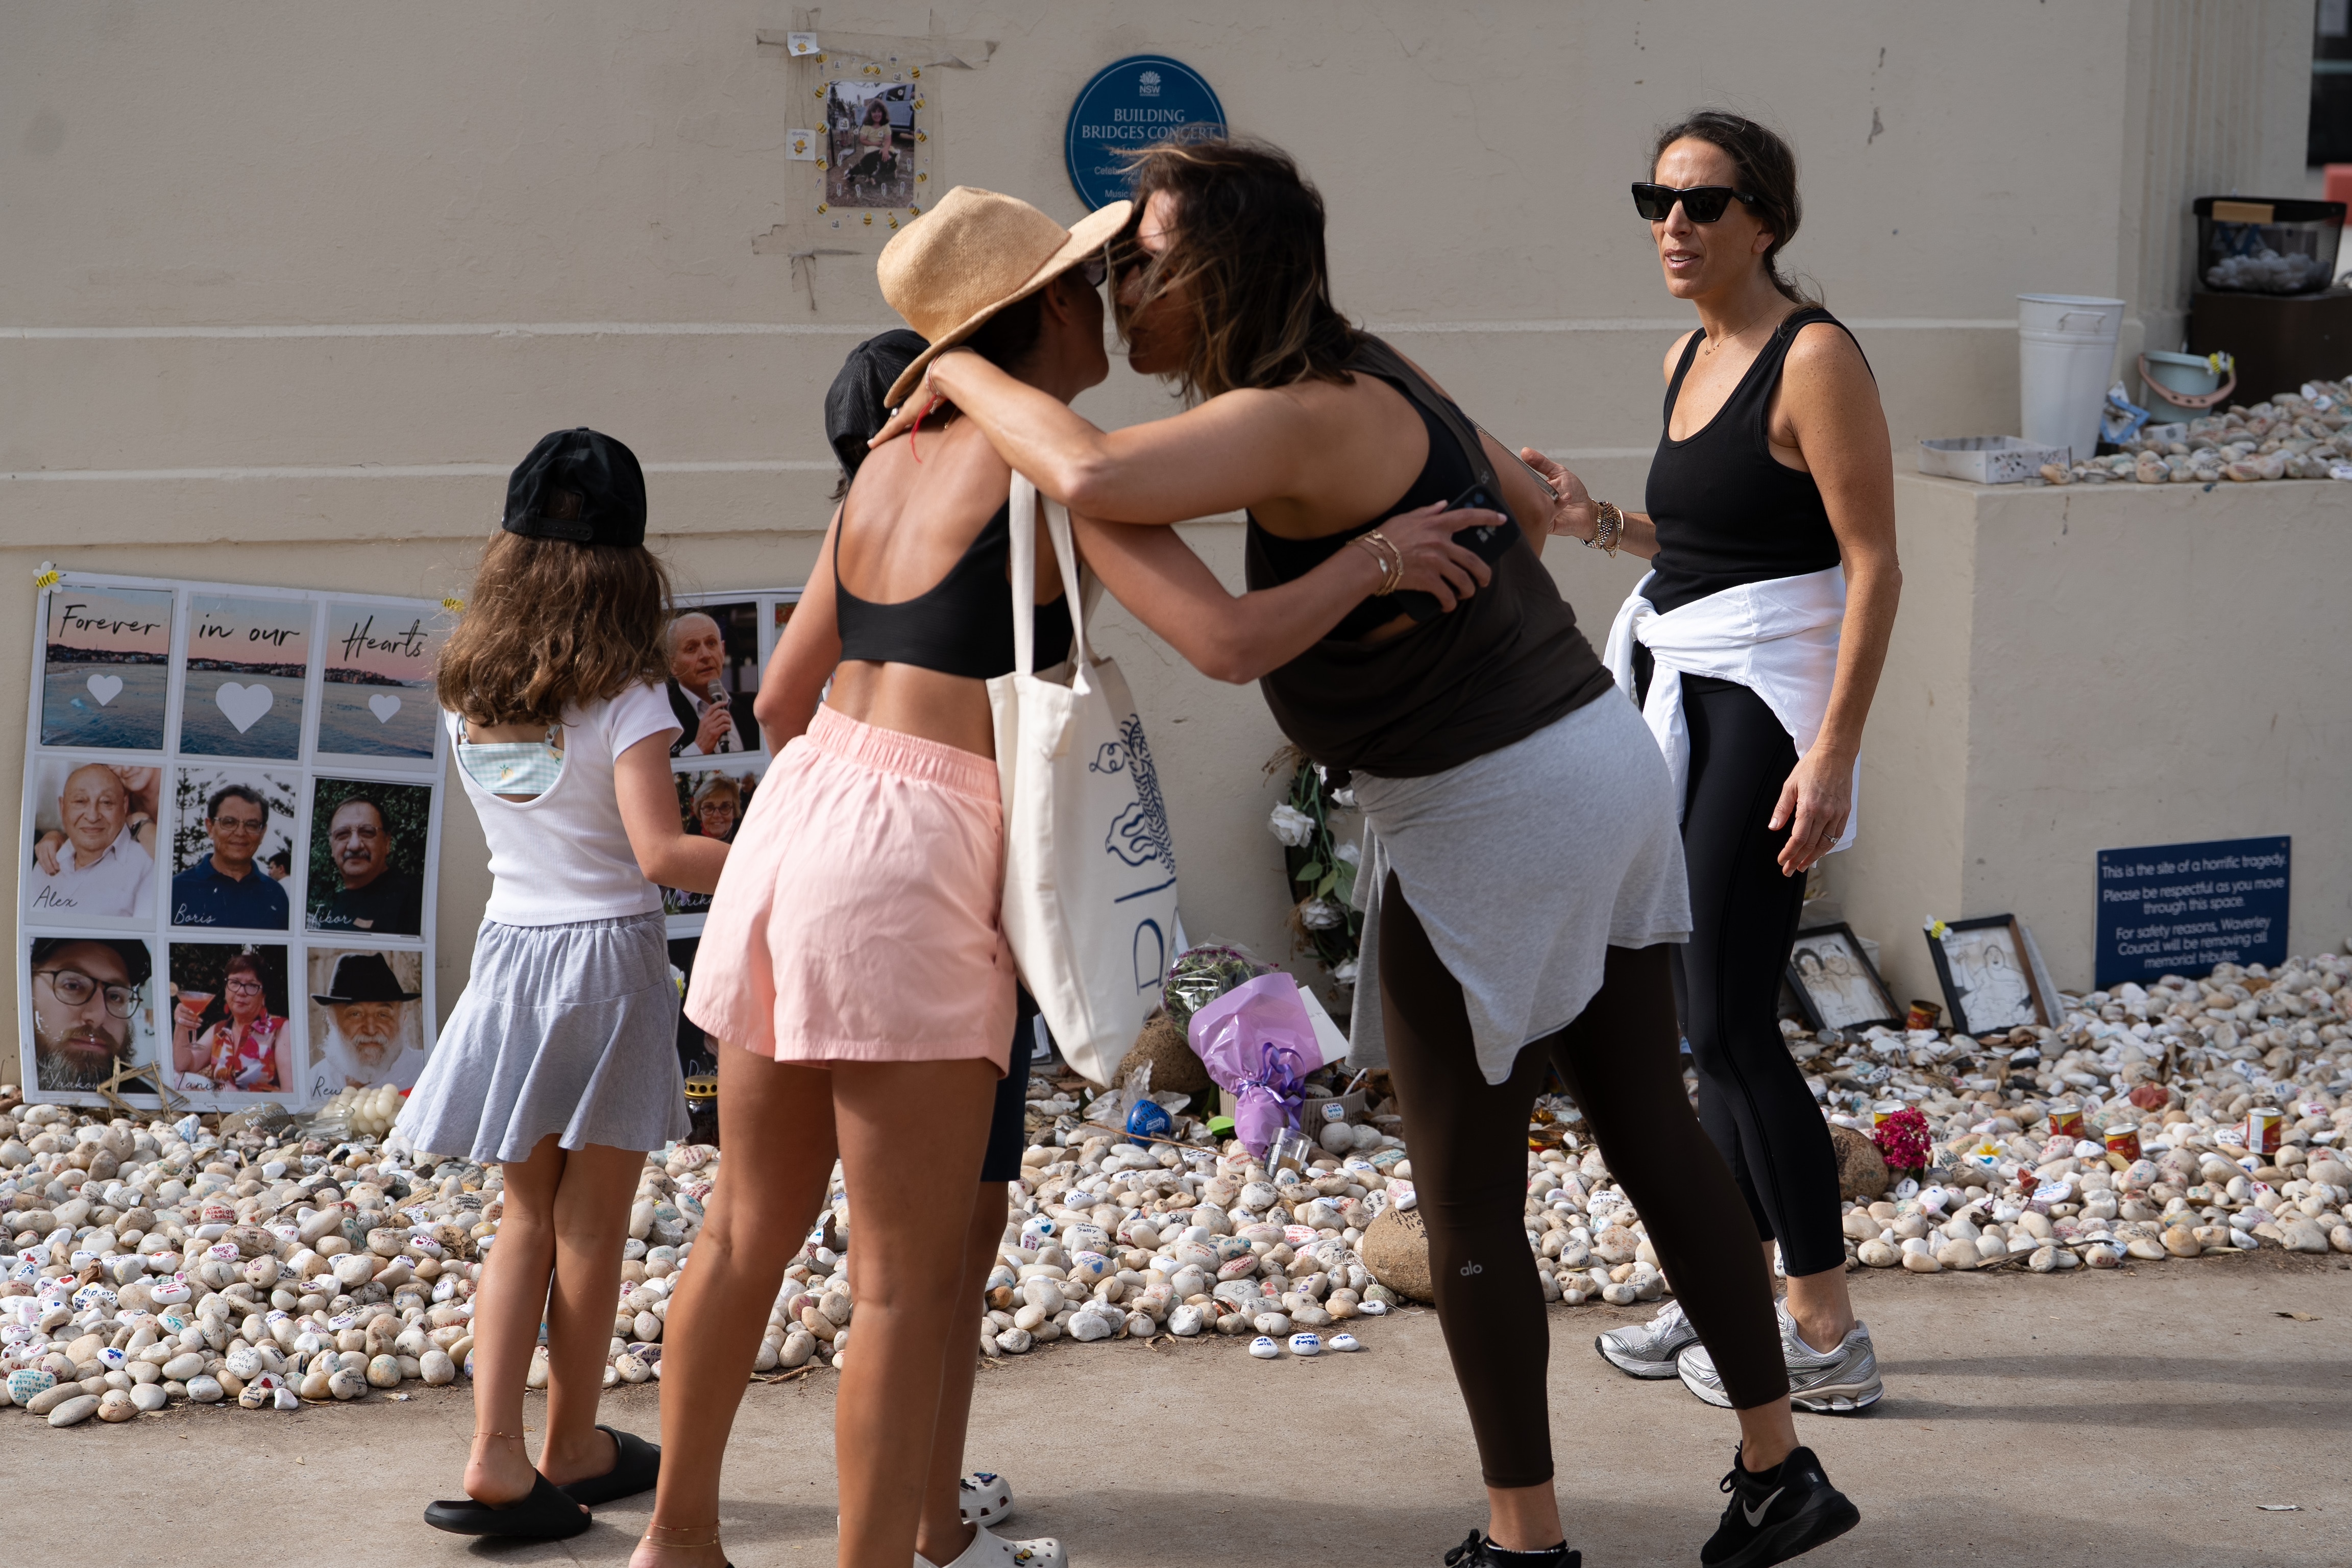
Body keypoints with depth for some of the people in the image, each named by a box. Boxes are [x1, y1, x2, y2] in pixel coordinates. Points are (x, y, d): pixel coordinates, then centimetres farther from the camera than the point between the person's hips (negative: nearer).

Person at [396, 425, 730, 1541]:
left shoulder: (467, 696, 3)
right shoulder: (623, 701, -14)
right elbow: (660, 852, -21)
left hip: (509, 948, 5)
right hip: (607, 957, -5)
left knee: (526, 1223, 13)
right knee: (589, 1229, 7)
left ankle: (495, 1458, 4)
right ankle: (571, 1449, 19)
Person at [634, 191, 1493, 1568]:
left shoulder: (892, 464, 15)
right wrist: (1378, 557, -1)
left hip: (792, 826, 9)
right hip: (914, 861, -8)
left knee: (751, 1231, 20)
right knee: (909, 1276, 0)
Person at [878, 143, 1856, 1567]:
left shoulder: (1298, 421, -22)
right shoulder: (1358, 369, 6)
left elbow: (1093, 475, -36)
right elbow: (1485, 470, 23)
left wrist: (963, 372, -18)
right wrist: (1528, 500, 44)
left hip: (1488, 812, -9)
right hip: (1598, 756, 9)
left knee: (1468, 1202, 5)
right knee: (1652, 1131, 17)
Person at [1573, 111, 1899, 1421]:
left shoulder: (1815, 357, -14)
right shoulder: (1690, 356, 12)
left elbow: (1874, 565, -17)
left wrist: (1833, 756, -22)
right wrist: (1598, 523, 9)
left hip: (1767, 709, -9)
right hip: (1685, 698, 9)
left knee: (1729, 1023, -7)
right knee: (1716, 1018, 13)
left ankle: (1831, 1344, 2)